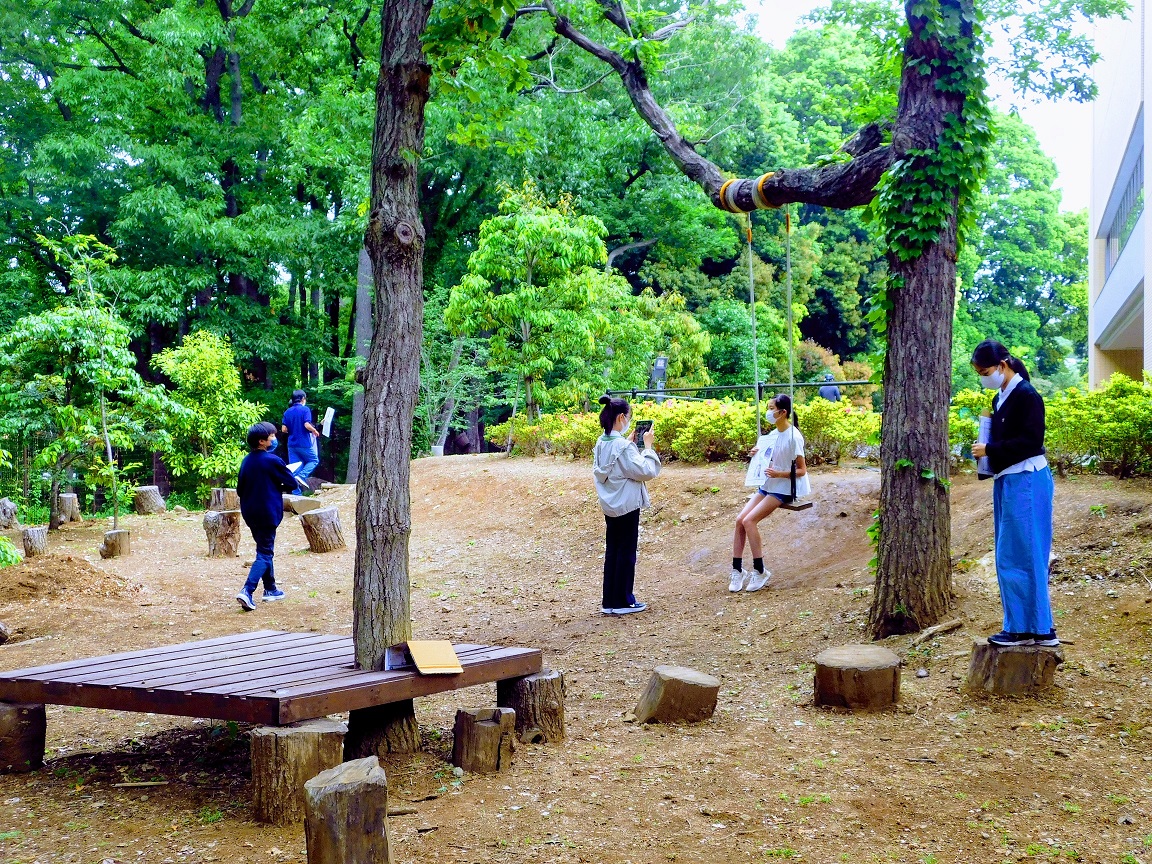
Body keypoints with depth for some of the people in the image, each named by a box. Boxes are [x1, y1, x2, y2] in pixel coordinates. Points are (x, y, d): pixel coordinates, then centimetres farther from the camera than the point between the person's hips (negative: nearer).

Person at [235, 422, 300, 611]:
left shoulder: (246, 461, 5)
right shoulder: (273, 461, -14)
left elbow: (240, 490, 11)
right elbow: (292, 484, -7)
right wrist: (278, 486, 11)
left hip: (250, 514, 7)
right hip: (268, 513, -7)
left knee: (265, 550, 21)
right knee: (264, 555, -5)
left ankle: (270, 589, 29)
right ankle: (247, 591, -20)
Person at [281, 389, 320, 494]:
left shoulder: (287, 412, 7)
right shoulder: (305, 410, -8)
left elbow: (284, 429, 2)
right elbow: (307, 425, -20)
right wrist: (315, 431, -2)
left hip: (292, 444, 5)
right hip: (304, 443, -5)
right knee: (314, 460, 12)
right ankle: (301, 476, -10)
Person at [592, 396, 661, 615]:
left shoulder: (602, 443, 4)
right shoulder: (623, 447, -22)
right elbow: (646, 471, -20)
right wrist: (647, 446, -11)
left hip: (609, 505, 8)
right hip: (627, 505, -8)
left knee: (612, 552, 13)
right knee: (626, 553, 2)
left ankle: (609, 601, 18)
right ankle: (622, 602, 9)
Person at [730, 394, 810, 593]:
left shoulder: (793, 437, -16)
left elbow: (802, 470, -14)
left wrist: (779, 474, -27)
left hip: (783, 490, -8)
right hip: (767, 486, 8)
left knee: (749, 520, -21)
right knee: (740, 520, -9)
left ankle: (760, 571, -11)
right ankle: (737, 570, -4)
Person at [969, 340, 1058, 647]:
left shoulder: (1026, 396, -13)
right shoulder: (1001, 398, 14)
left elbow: (1030, 441, -20)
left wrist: (991, 450, -18)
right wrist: (984, 452, 1)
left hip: (1025, 483, -10)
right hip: (1007, 482, 10)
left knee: (1018, 557, -6)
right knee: (1024, 558, 12)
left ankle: (1022, 629, 1)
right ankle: (1039, 629, 18)